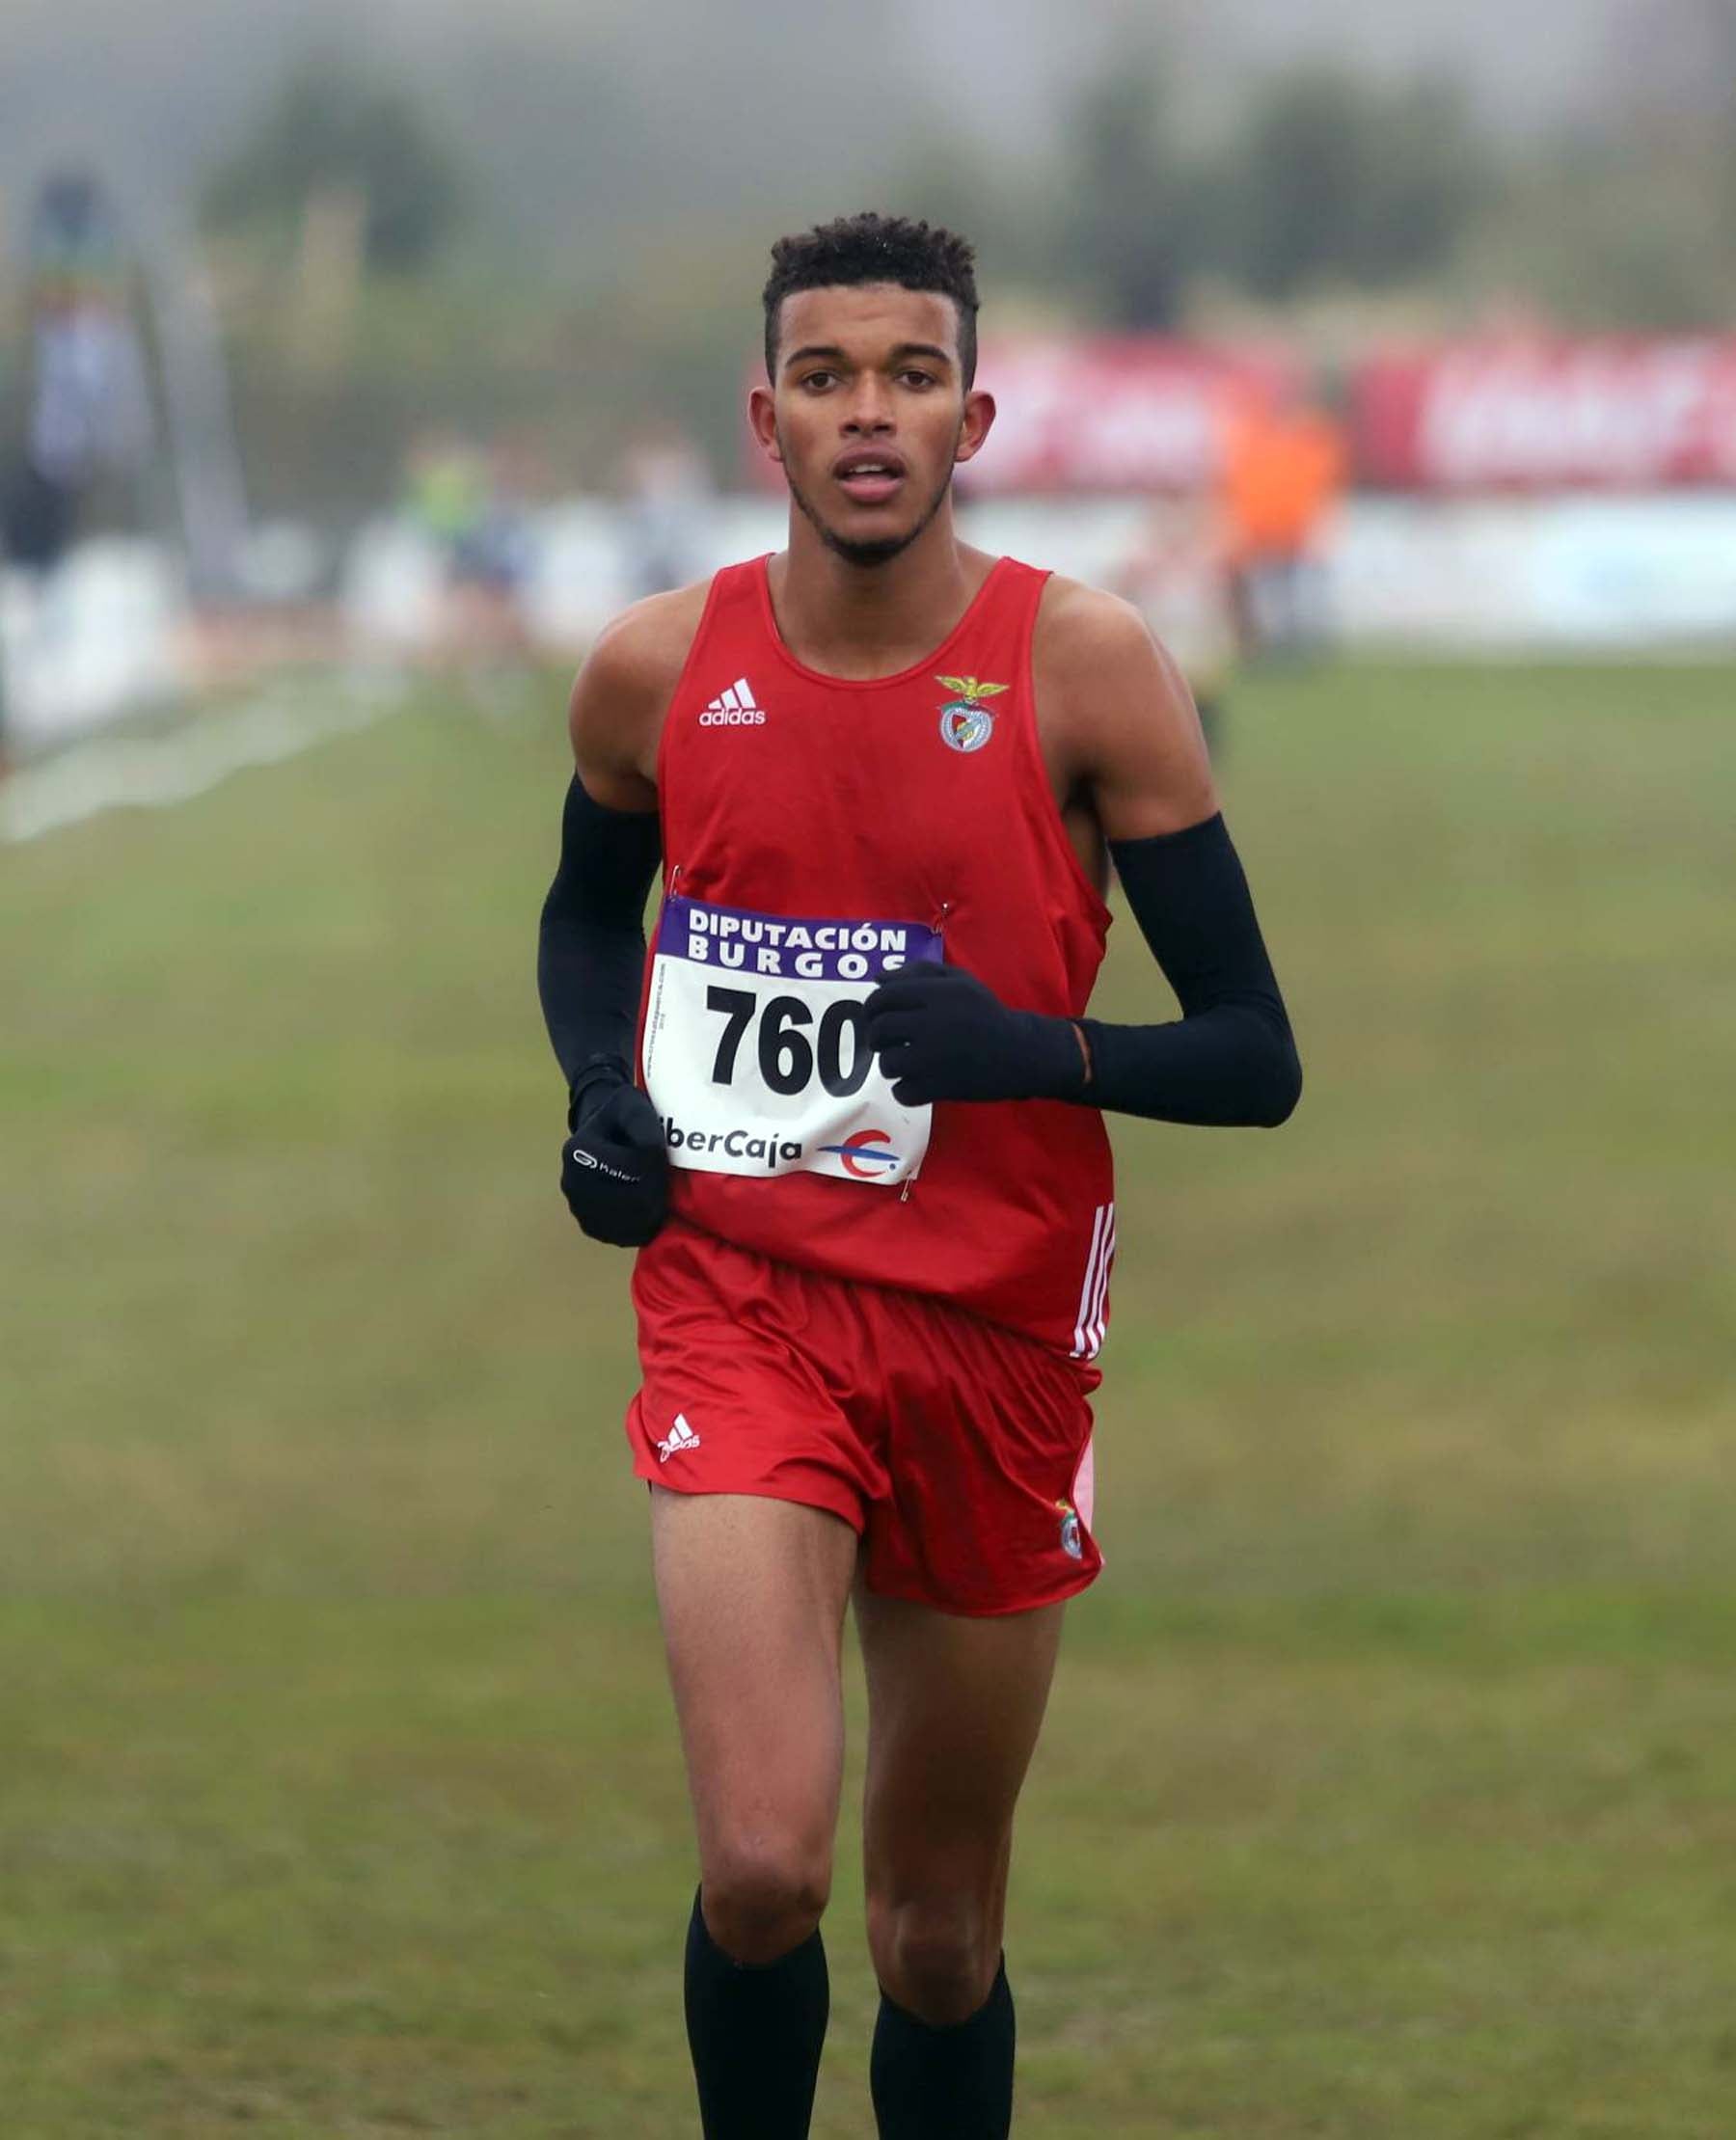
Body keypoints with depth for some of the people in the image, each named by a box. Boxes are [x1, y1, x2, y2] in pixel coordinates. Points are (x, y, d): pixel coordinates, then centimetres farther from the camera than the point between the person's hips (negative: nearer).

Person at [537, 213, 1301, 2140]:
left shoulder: (1086, 670, -7)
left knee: (941, 1935, 10)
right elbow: (586, 912, 22)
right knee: (763, 1863, -21)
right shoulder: (659, 669, -1)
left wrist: (1031, 1049, -24)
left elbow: (1255, 1056, -6)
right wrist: (600, 1091, 2)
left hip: (995, 1330, 0)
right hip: (737, 1299, 0)